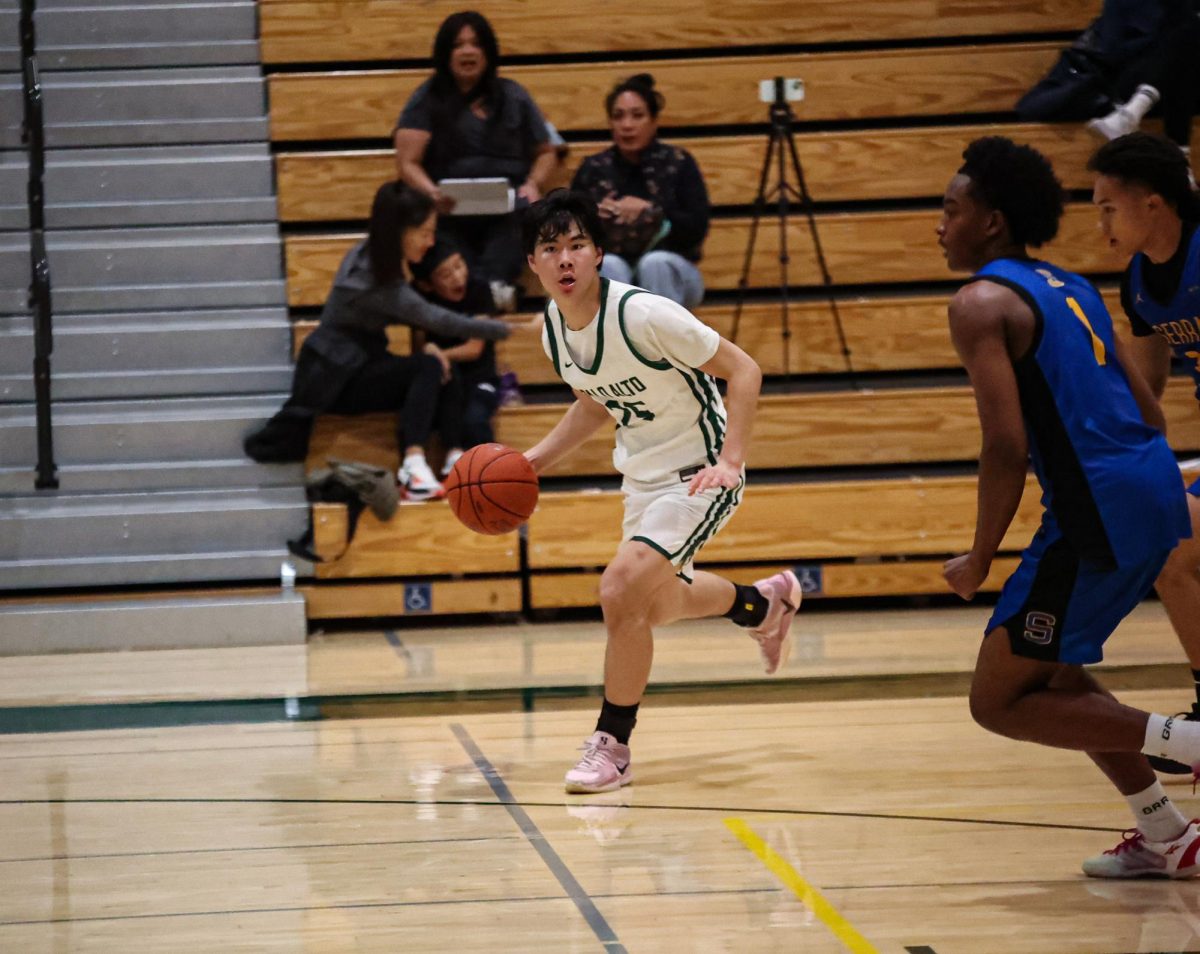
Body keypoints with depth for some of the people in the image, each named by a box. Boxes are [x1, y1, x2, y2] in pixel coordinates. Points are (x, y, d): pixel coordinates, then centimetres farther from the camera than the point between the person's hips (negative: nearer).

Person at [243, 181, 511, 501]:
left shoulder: (370, 254, 0)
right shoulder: (374, 282, -24)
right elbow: (435, 319, -20)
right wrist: (502, 329, -11)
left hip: (351, 368, 9)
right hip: (333, 379, -9)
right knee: (428, 368, -27)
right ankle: (413, 465, -35)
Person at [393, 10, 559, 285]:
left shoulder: (514, 97, 19)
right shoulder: (427, 100, 10)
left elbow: (546, 152, 25)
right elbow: (408, 164, 3)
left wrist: (533, 184, 2)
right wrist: (433, 194, -19)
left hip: (507, 212, 0)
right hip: (451, 214, 0)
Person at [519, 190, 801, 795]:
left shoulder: (643, 314, -27)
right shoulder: (553, 328, -4)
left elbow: (742, 370, -21)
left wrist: (731, 460, -29)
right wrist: (535, 459, 5)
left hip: (700, 473, -9)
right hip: (642, 475, 9)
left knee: (620, 590, -23)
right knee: (656, 603, 26)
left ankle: (611, 747, -7)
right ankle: (765, 603, 56)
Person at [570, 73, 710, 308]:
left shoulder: (678, 163, -2)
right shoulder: (593, 169, 4)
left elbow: (698, 228, -10)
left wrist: (652, 211, -24)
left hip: (667, 274, -1)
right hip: (613, 280, 1)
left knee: (654, 263, -34)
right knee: (608, 267, -32)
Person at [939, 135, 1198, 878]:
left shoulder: (982, 303, -8)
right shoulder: (1071, 289, 19)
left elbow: (1007, 445, -17)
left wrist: (980, 560, -8)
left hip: (1098, 508, -9)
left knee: (999, 701, 1)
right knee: (1049, 672, 24)